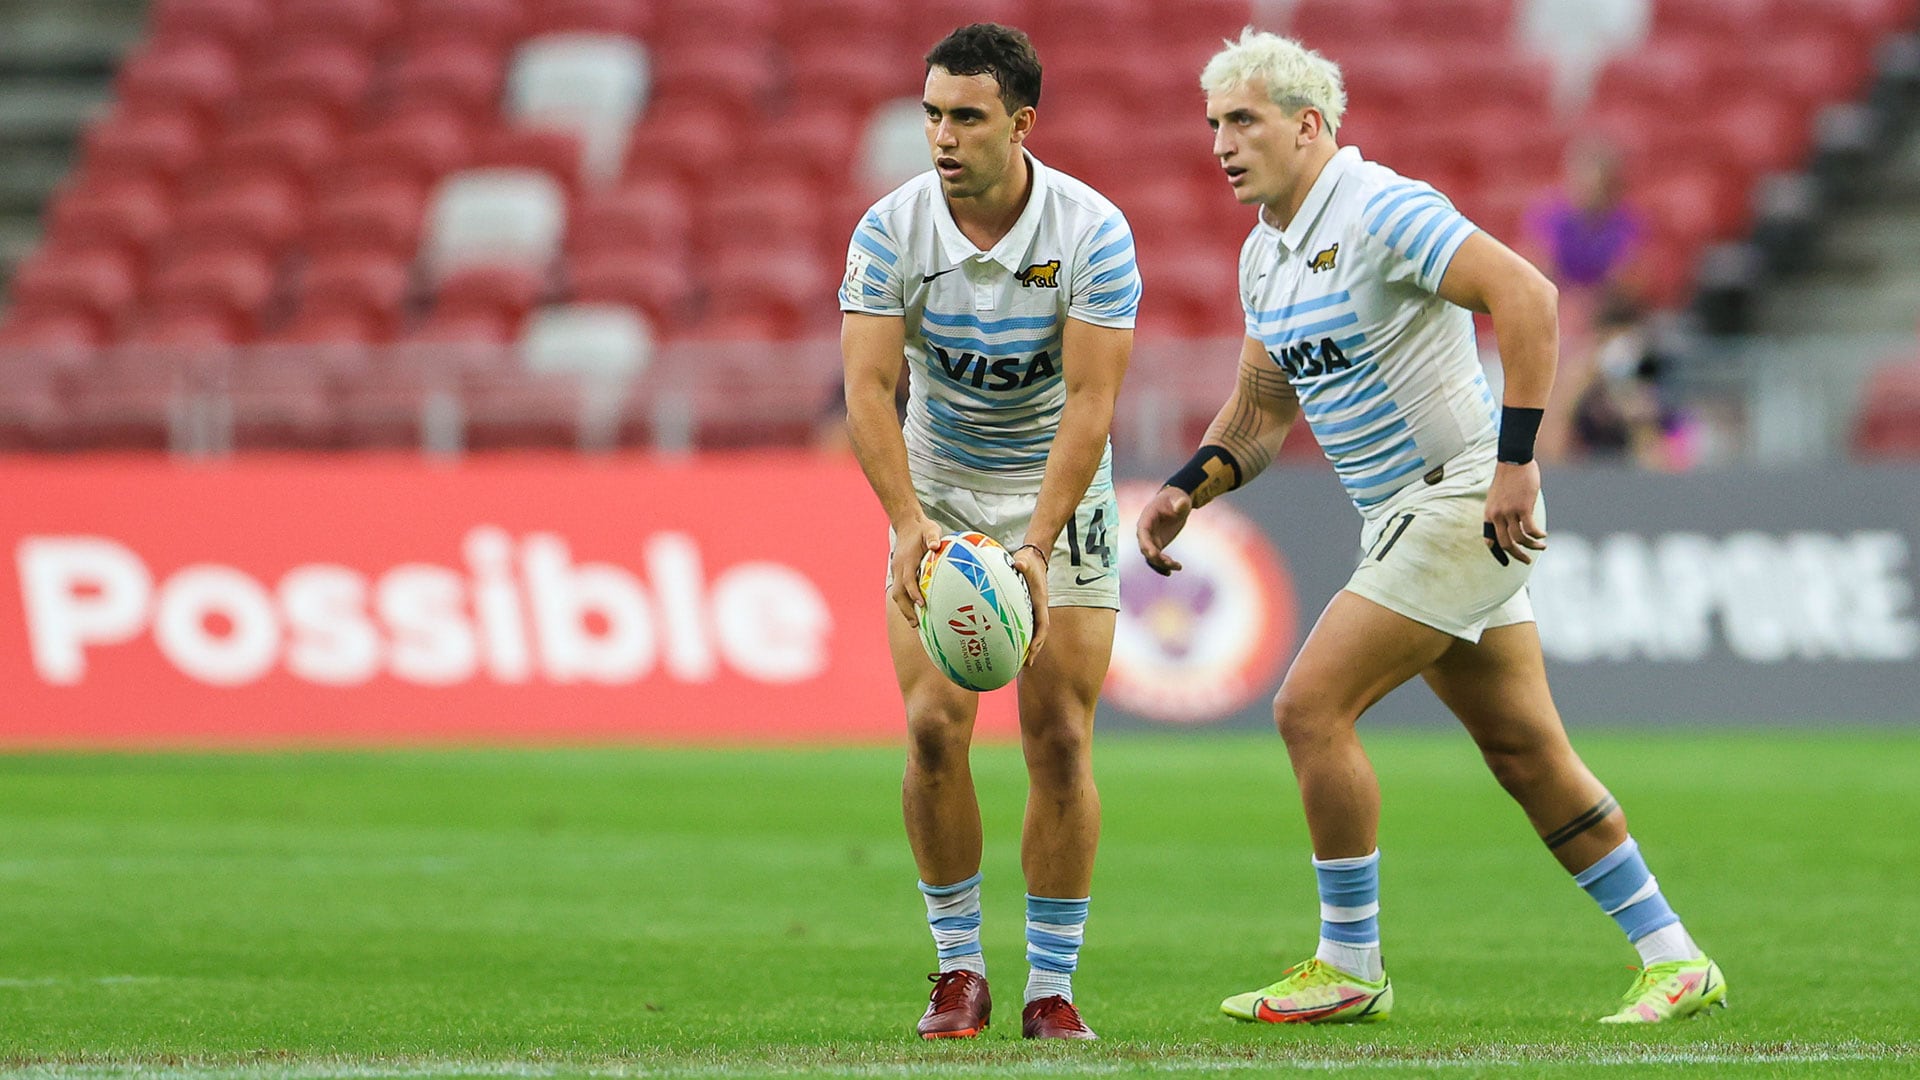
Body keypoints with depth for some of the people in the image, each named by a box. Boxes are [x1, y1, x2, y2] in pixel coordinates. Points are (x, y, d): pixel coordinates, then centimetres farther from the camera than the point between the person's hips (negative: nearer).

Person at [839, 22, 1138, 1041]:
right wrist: (909, 520, -33)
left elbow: (1090, 400, -22)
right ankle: (959, 966, 3)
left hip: (1061, 498, -1)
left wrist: (1038, 546, -31)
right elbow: (868, 387, -18)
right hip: (938, 496, 1)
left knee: (1060, 739, -8)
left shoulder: (1092, 231, -18)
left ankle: (1051, 987, 1)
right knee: (934, 727, -11)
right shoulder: (889, 230, -13)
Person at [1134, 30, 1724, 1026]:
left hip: (1465, 501, -9)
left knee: (1311, 706, -12)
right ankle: (1673, 960, 16)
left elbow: (1525, 294, -26)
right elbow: (1261, 408, 22)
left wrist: (1514, 459, -28)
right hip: (1401, 519, 9)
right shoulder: (1266, 253, 13)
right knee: (1527, 755, 10)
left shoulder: (1380, 211, -16)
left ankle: (1349, 968, -3)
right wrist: (1187, 488, 4)